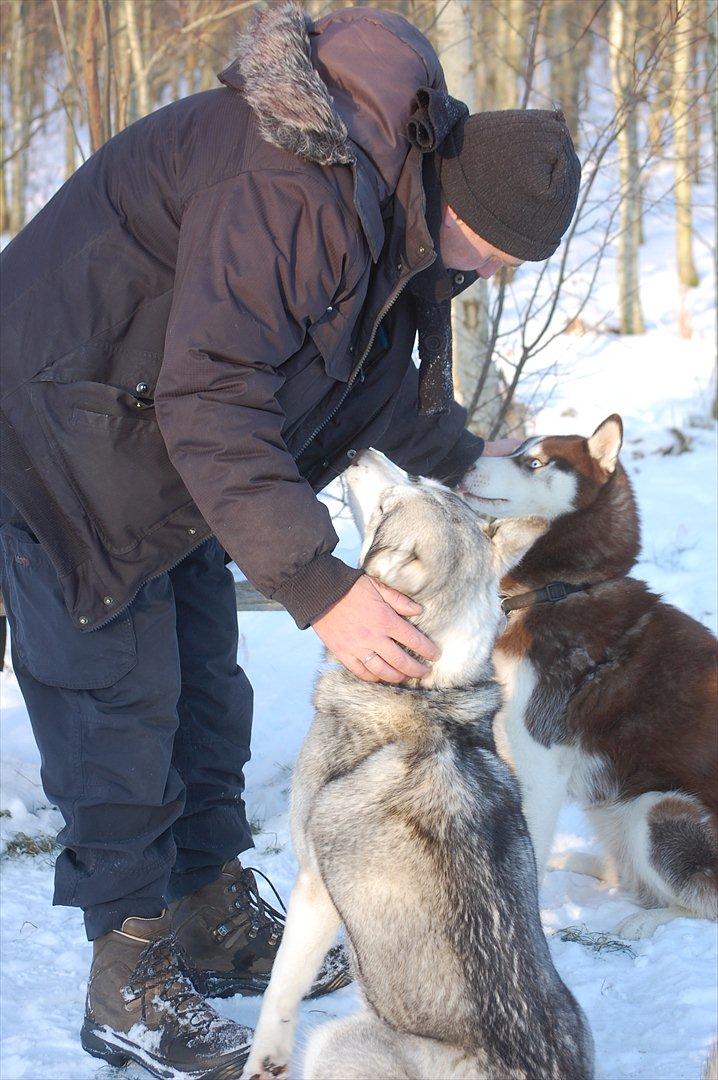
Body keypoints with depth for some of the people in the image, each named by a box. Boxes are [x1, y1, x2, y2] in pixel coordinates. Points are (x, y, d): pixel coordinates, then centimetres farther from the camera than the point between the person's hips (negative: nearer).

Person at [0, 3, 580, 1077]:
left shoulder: (401, 191, -1)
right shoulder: (297, 189, -33)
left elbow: (382, 364, 18)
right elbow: (212, 397, -38)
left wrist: (463, 462, 21)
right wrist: (320, 585, -39)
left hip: (178, 450, 10)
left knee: (206, 690, 14)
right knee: (121, 697, -6)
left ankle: (220, 926, 27)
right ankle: (129, 988, 5)